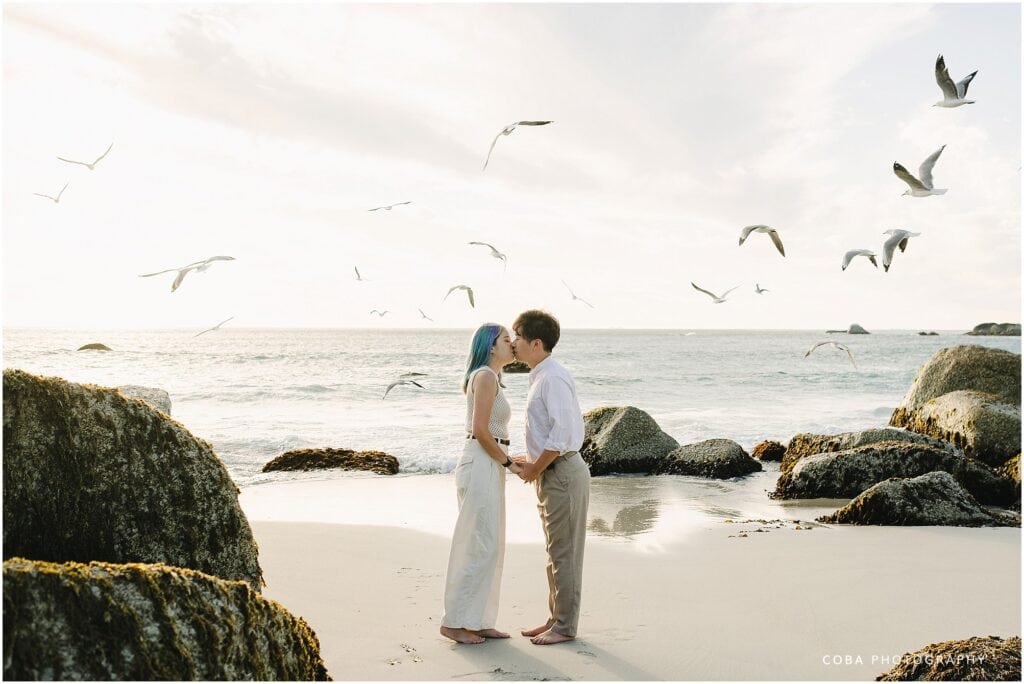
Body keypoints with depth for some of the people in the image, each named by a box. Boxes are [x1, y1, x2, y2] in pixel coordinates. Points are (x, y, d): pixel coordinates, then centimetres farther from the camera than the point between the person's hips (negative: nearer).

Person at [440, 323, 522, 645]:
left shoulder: (488, 377, 18)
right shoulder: (486, 376, -11)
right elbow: (480, 431, -17)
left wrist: (508, 459, 13)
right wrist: (507, 462, -8)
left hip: (489, 466, 10)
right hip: (481, 466, -10)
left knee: (491, 545, 11)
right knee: (478, 545, -5)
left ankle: (478, 621, 17)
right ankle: (455, 621, 3)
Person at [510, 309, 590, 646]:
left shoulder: (553, 378, -19)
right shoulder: (540, 377, 13)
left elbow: (563, 434, -24)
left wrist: (535, 468, -15)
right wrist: (532, 460, 13)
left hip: (563, 473, -10)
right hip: (551, 473, 10)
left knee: (564, 554, 0)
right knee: (555, 553, 18)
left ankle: (565, 627, 11)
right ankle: (555, 619, 29)